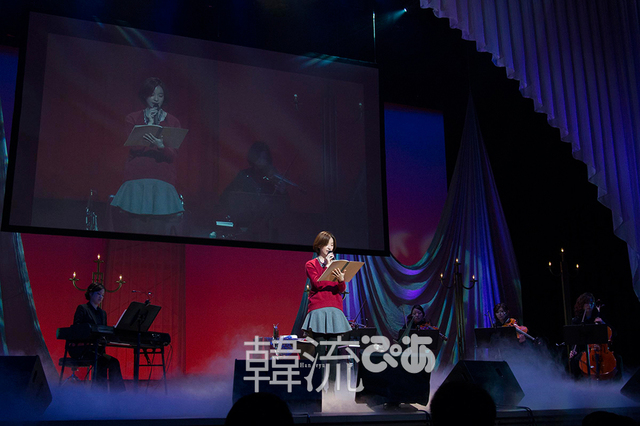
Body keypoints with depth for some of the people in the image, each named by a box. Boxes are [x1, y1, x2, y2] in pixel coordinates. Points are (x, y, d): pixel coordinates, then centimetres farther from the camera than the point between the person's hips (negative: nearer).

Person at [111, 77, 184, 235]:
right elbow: (134, 147, -3)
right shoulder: (133, 119, 11)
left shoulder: (172, 122, 11)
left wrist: (161, 146, -20)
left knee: (160, 228, -11)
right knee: (135, 224, -9)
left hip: (162, 181, 0)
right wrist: (149, 124, -4)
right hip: (136, 180, 0)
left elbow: (173, 155, 1)